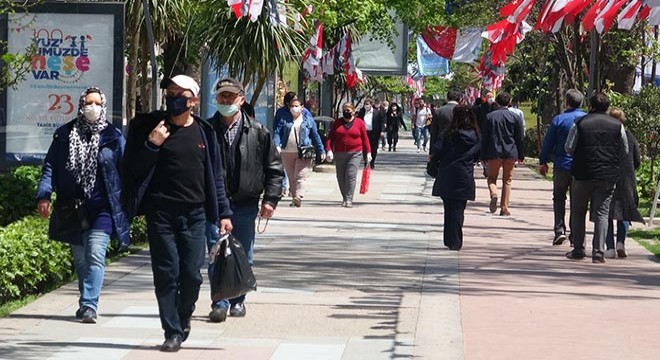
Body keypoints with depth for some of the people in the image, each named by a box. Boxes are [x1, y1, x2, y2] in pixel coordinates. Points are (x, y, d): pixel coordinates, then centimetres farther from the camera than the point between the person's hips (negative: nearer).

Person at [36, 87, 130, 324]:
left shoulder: (113, 137, 2)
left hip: (102, 209, -3)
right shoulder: (64, 135, 6)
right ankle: (87, 303, 25)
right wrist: (43, 195, -7)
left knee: (95, 256, -15)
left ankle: (89, 304, -17)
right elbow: (49, 167, 7)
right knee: (80, 258, 12)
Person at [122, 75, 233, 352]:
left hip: (194, 214, 2)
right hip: (160, 213, -1)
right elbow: (131, 168, 1)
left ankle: (183, 319, 24)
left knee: (191, 275, 0)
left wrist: (223, 213, 10)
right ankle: (172, 332, 5)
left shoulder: (203, 132, 10)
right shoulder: (150, 126, 3)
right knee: (166, 274, -3)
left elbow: (215, 176, 14)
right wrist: (151, 145, -14)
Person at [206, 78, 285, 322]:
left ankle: (238, 300, 22)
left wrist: (270, 199, 0)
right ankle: (219, 303, -2)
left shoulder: (257, 132, 2)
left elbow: (274, 168, 7)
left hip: (246, 203, 1)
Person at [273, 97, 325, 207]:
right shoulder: (284, 120, 12)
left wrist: (321, 151, 9)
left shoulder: (308, 120, 9)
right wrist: (276, 145, -14)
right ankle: (294, 198, 14)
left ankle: (298, 197, -27)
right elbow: (277, 133, 4)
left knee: (300, 177, -14)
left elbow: (315, 136, 11)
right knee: (292, 177, 7)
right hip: (287, 153, 3)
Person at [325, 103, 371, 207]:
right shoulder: (337, 122, 10)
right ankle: (344, 198, 20)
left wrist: (368, 153, 1)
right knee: (341, 177, 6)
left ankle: (349, 199, -13)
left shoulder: (359, 123, 5)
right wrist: (329, 150, -6)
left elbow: (365, 139, 6)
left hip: (355, 153, -3)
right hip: (339, 154, 3)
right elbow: (330, 137, 7)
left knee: (351, 175, -14)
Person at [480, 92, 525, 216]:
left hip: (494, 152, -1)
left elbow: (484, 137, 0)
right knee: (507, 180, 9)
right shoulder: (514, 117, 0)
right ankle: (504, 207, 7)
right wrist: (521, 155, 13)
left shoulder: (490, 116, -2)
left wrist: (483, 156, 5)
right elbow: (519, 138, 4)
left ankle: (493, 194, -20)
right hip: (510, 153, 1)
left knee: (492, 178, 10)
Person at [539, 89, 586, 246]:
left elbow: (548, 143, -2)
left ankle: (560, 230, -3)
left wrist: (543, 162, 9)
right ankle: (575, 234, 9)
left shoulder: (558, 120, -6)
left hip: (562, 166, -2)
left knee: (559, 197, 11)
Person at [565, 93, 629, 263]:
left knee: (578, 213, 13)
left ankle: (578, 250, 13)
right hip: (608, 176, 1)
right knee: (602, 213, 3)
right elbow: (625, 150, 8)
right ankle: (598, 252, -4)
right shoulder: (617, 125, 1)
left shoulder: (580, 123, -4)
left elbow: (569, 148, -1)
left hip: (583, 174, -1)